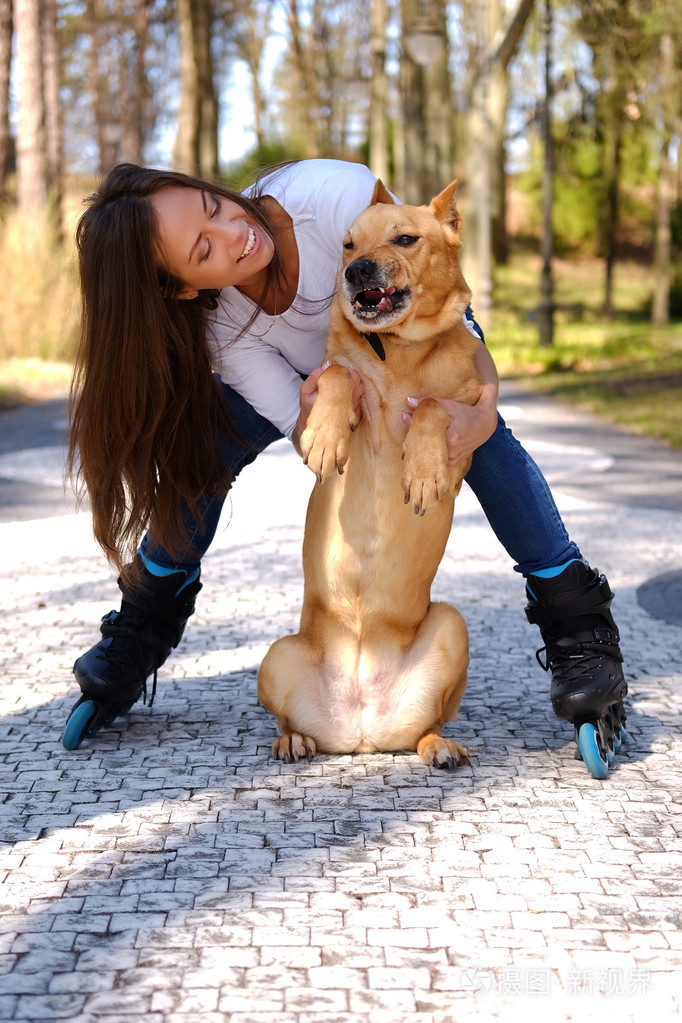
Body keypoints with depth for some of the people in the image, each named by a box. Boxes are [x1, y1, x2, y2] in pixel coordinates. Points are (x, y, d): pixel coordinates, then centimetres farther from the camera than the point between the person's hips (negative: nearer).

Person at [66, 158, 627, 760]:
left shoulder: (333, 194, -43)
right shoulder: (218, 327, -31)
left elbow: (457, 327, -40)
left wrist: (480, 412, -59)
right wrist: (313, 416, -54)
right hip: (321, 368, 2)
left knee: (481, 437, -30)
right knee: (207, 442, -18)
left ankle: (577, 624, -19)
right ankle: (145, 628, 2)